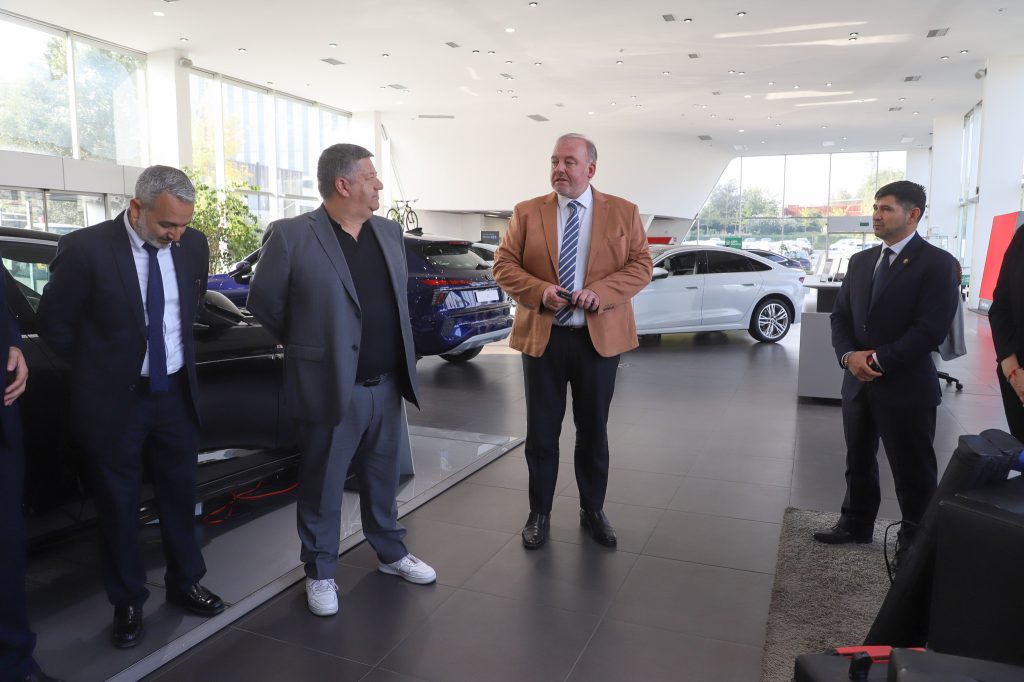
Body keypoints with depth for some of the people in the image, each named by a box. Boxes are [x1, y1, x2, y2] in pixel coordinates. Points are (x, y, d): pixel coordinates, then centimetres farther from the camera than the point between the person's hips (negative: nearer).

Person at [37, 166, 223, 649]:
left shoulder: (193, 245, -3)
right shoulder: (85, 248, -16)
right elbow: (53, 322, -5)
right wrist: (97, 372, 1)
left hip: (176, 393, 4)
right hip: (115, 401, -3)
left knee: (179, 496, 16)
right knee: (118, 506, 11)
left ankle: (184, 582, 35)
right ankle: (127, 602, 29)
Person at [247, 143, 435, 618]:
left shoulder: (390, 232, 7)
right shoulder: (292, 235, -11)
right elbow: (263, 301, -3)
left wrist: (398, 355, 14)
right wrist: (309, 346, 6)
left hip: (387, 385, 5)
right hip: (330, 387, -5)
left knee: (383, 478, 19)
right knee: (322, 487, 10)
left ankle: (390, 553, 38)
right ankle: (320, 573, 28)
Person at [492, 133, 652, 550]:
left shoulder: (623, 213, 3)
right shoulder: (527, 213, 3)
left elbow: (640, 266, -2)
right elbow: (504, 265, 0)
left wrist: (602, 291, -18)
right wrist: (539, 290, -17)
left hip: (600, 337, 0)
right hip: (542, 335, 0)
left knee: (593, 430, 12)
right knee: (541, 431, 8)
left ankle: (592, 510, 30)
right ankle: (539, 514, 24)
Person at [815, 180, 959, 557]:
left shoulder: (937, 263, -10)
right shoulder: (861, 260, 10)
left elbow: (931, 329, -17)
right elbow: (840, 316, 8)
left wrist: (878, 360, -17)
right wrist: (849, 355, -10)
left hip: (906, 386, -6)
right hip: (858, 382, 6)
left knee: (912, 471, 8)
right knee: (858, 460, 18)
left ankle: (915, 540, 25)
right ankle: (856, 523, 35)